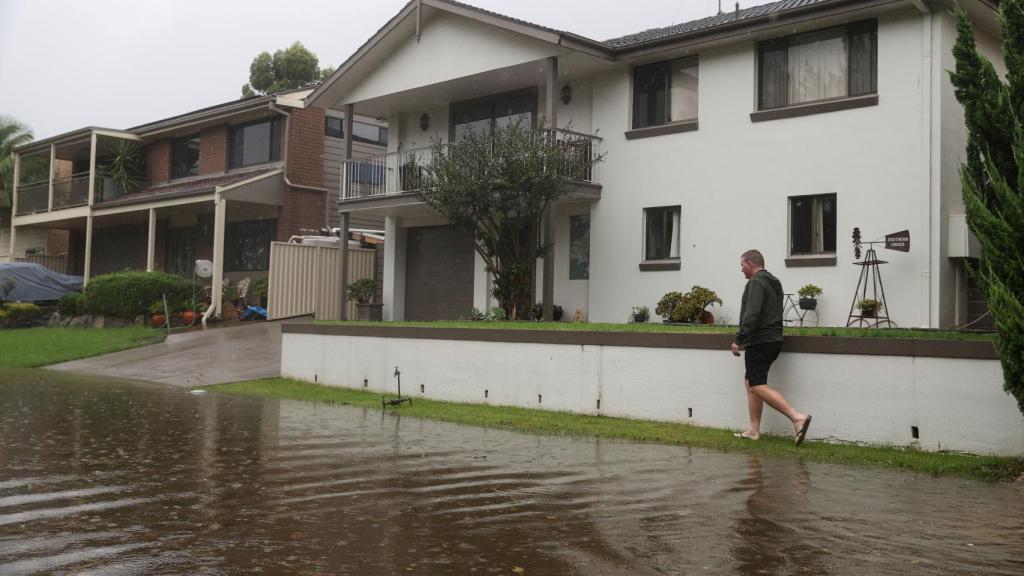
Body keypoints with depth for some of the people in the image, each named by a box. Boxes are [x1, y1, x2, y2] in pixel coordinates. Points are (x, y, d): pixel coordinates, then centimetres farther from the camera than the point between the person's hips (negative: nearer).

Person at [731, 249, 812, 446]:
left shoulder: (756, 283, -12)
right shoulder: (774, 283, 20)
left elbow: (751, 315, -24)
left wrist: (739, 339, -22)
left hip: (759, 342, -10)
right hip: (773, 340, 10)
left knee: (757, 386, -12)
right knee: (750, 382, 14)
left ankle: (797, 417, -22)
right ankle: (754, 430, 12)